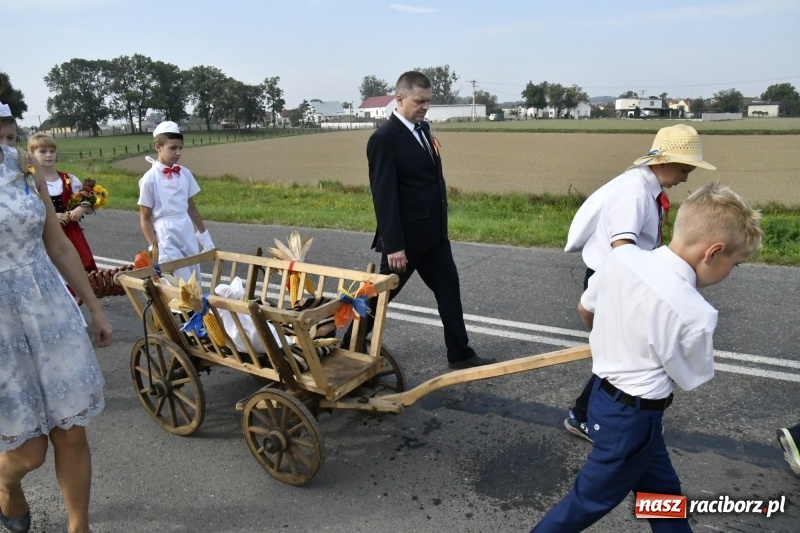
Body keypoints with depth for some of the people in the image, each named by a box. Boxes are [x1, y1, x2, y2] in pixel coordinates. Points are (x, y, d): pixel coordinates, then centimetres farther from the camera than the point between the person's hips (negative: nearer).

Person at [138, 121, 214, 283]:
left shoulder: (185, 173, 4)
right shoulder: (150, 178, -10)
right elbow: (145, 218, -6)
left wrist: (204, 234, 17)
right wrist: (154, 247, -12)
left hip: (188, 231, 5)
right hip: (166, 234, -5)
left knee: (195, 282, 11)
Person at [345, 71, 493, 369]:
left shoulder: (422, 129, 10)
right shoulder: (384, 138, -16)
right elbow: (384, 196, -20)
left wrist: (441, 225, 16)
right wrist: (393, 245, -22)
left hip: (433, 233, 8)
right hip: (405, 237, -8)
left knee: (449, 291, 12)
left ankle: (460, 355, 24)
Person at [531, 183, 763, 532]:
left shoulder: (622, 257, -11)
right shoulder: (695, 315, -28)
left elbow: (585, 310, 7)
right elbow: (690, 381, -10)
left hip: (605, 395, 7)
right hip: (633, 417, -7)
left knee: (662, 490, 26)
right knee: (591, 500, 16)